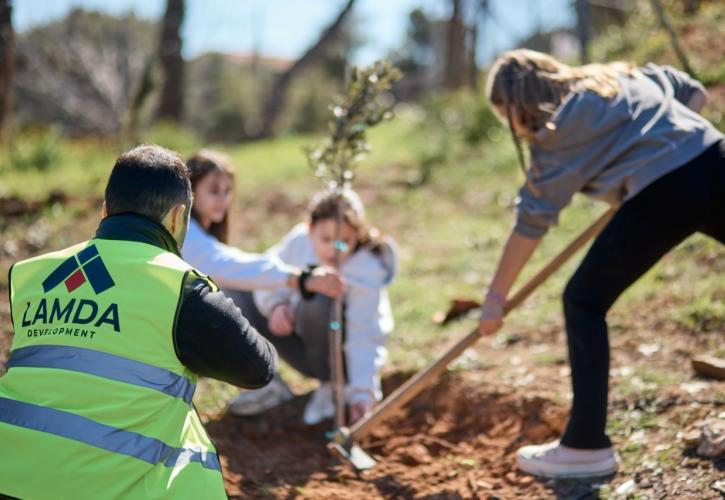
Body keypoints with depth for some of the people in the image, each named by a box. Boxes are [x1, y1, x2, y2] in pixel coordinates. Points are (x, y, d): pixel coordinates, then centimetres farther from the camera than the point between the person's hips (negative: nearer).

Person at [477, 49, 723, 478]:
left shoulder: (558, 130, 6)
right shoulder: (626, 76, 25)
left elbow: (531, 223, 7)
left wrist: (495, 298, 14)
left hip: (664, 193, -7)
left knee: (584, 302, 7)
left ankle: (587, 445, 5)